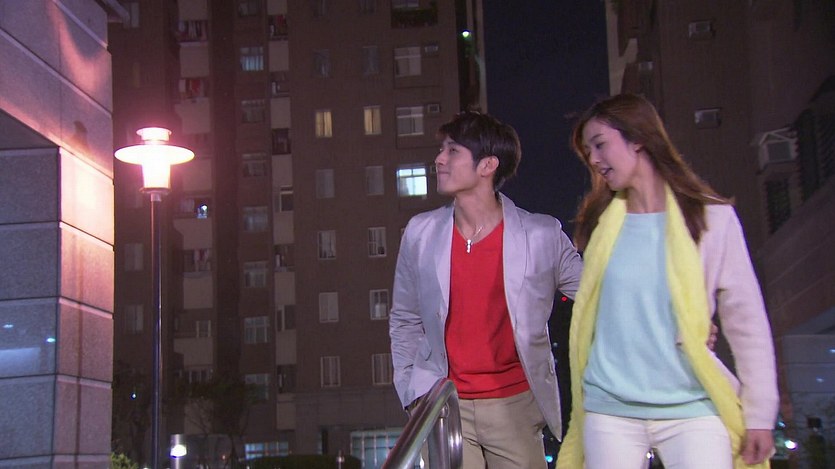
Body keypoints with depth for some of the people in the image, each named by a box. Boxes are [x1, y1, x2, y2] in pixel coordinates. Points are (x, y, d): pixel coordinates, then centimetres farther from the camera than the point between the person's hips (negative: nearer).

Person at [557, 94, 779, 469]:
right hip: (610, 411, 3)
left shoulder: (711, 217, 0)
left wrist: (760, 416, -2)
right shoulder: (600, 225, 10)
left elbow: (746, 321, 0)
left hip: (691, 409, -3)